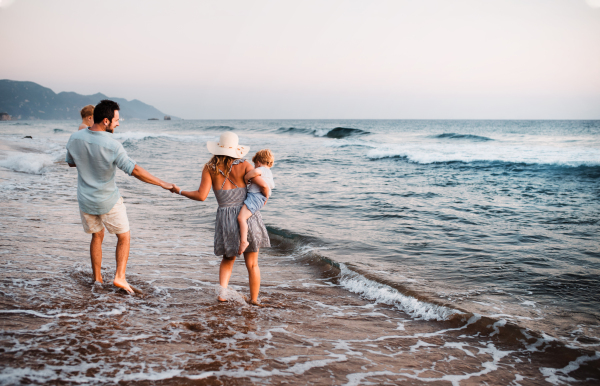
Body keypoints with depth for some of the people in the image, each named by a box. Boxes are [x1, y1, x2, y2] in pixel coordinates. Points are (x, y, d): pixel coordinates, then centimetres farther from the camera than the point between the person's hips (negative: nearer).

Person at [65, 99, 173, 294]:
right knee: (124, 236, 13)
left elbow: (71, 163, 10)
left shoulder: (75, 138, -7)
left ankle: (97, 278, 26)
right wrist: (162, 183, -19)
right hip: (108, 201, -5)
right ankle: (120, 276, 3)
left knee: (97, 236, 22)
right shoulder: (112, 145, -23)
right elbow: (134, 170, -25)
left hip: (85, 200, 5)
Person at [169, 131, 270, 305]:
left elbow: (201, 195, -8)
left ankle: (222, 292, 5)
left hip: (225, 218, 2)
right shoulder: (244, 165, -5)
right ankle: (254, 299, 19)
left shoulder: (210, 168, -2)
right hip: (248, 215, -1)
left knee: (228, 259, 23)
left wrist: (179, 191, 7)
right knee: (252, 263, 11)